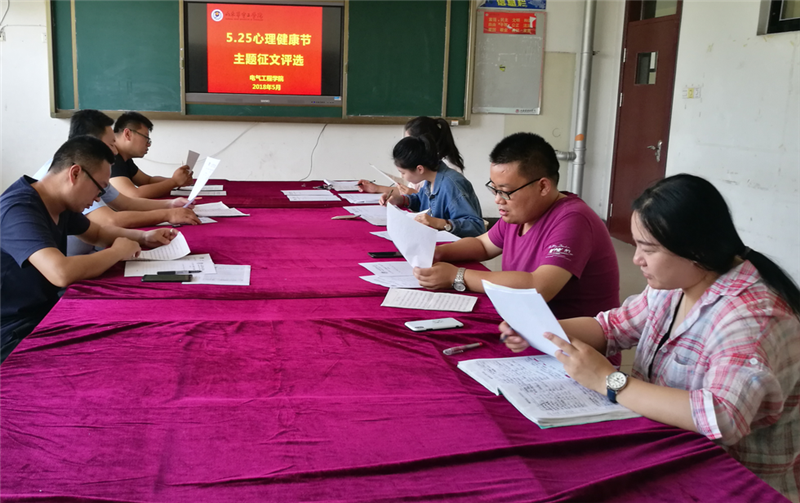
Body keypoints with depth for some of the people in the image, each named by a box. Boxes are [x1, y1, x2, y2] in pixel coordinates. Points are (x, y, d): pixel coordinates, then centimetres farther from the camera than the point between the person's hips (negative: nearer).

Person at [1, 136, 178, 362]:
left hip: (46, 313, 9)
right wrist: (118, 251, -23)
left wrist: (143, 237, 4)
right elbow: (62, 273, -41)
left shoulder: (59, 204, 2)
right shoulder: (19, 210, -26)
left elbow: (97, 232, 23)